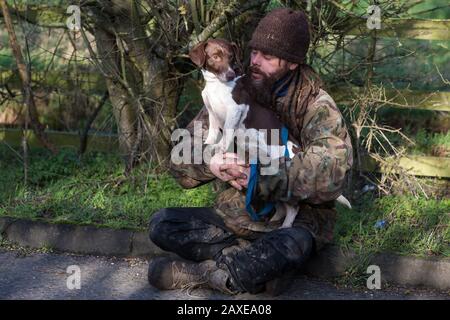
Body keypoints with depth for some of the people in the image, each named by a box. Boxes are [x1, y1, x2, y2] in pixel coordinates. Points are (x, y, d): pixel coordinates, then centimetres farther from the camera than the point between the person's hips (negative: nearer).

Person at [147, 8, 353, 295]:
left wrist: (259, 177, -32)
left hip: (293, 220, -4)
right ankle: (258, 264, -17)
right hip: (237, 214, 5)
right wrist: (210, 164, -24)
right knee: (162, 225, -12)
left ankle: (197, 273, -17)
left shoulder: (316, 106, -12)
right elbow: (181, 160, -1)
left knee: (290, 248, -39)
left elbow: (331, 170, -30)